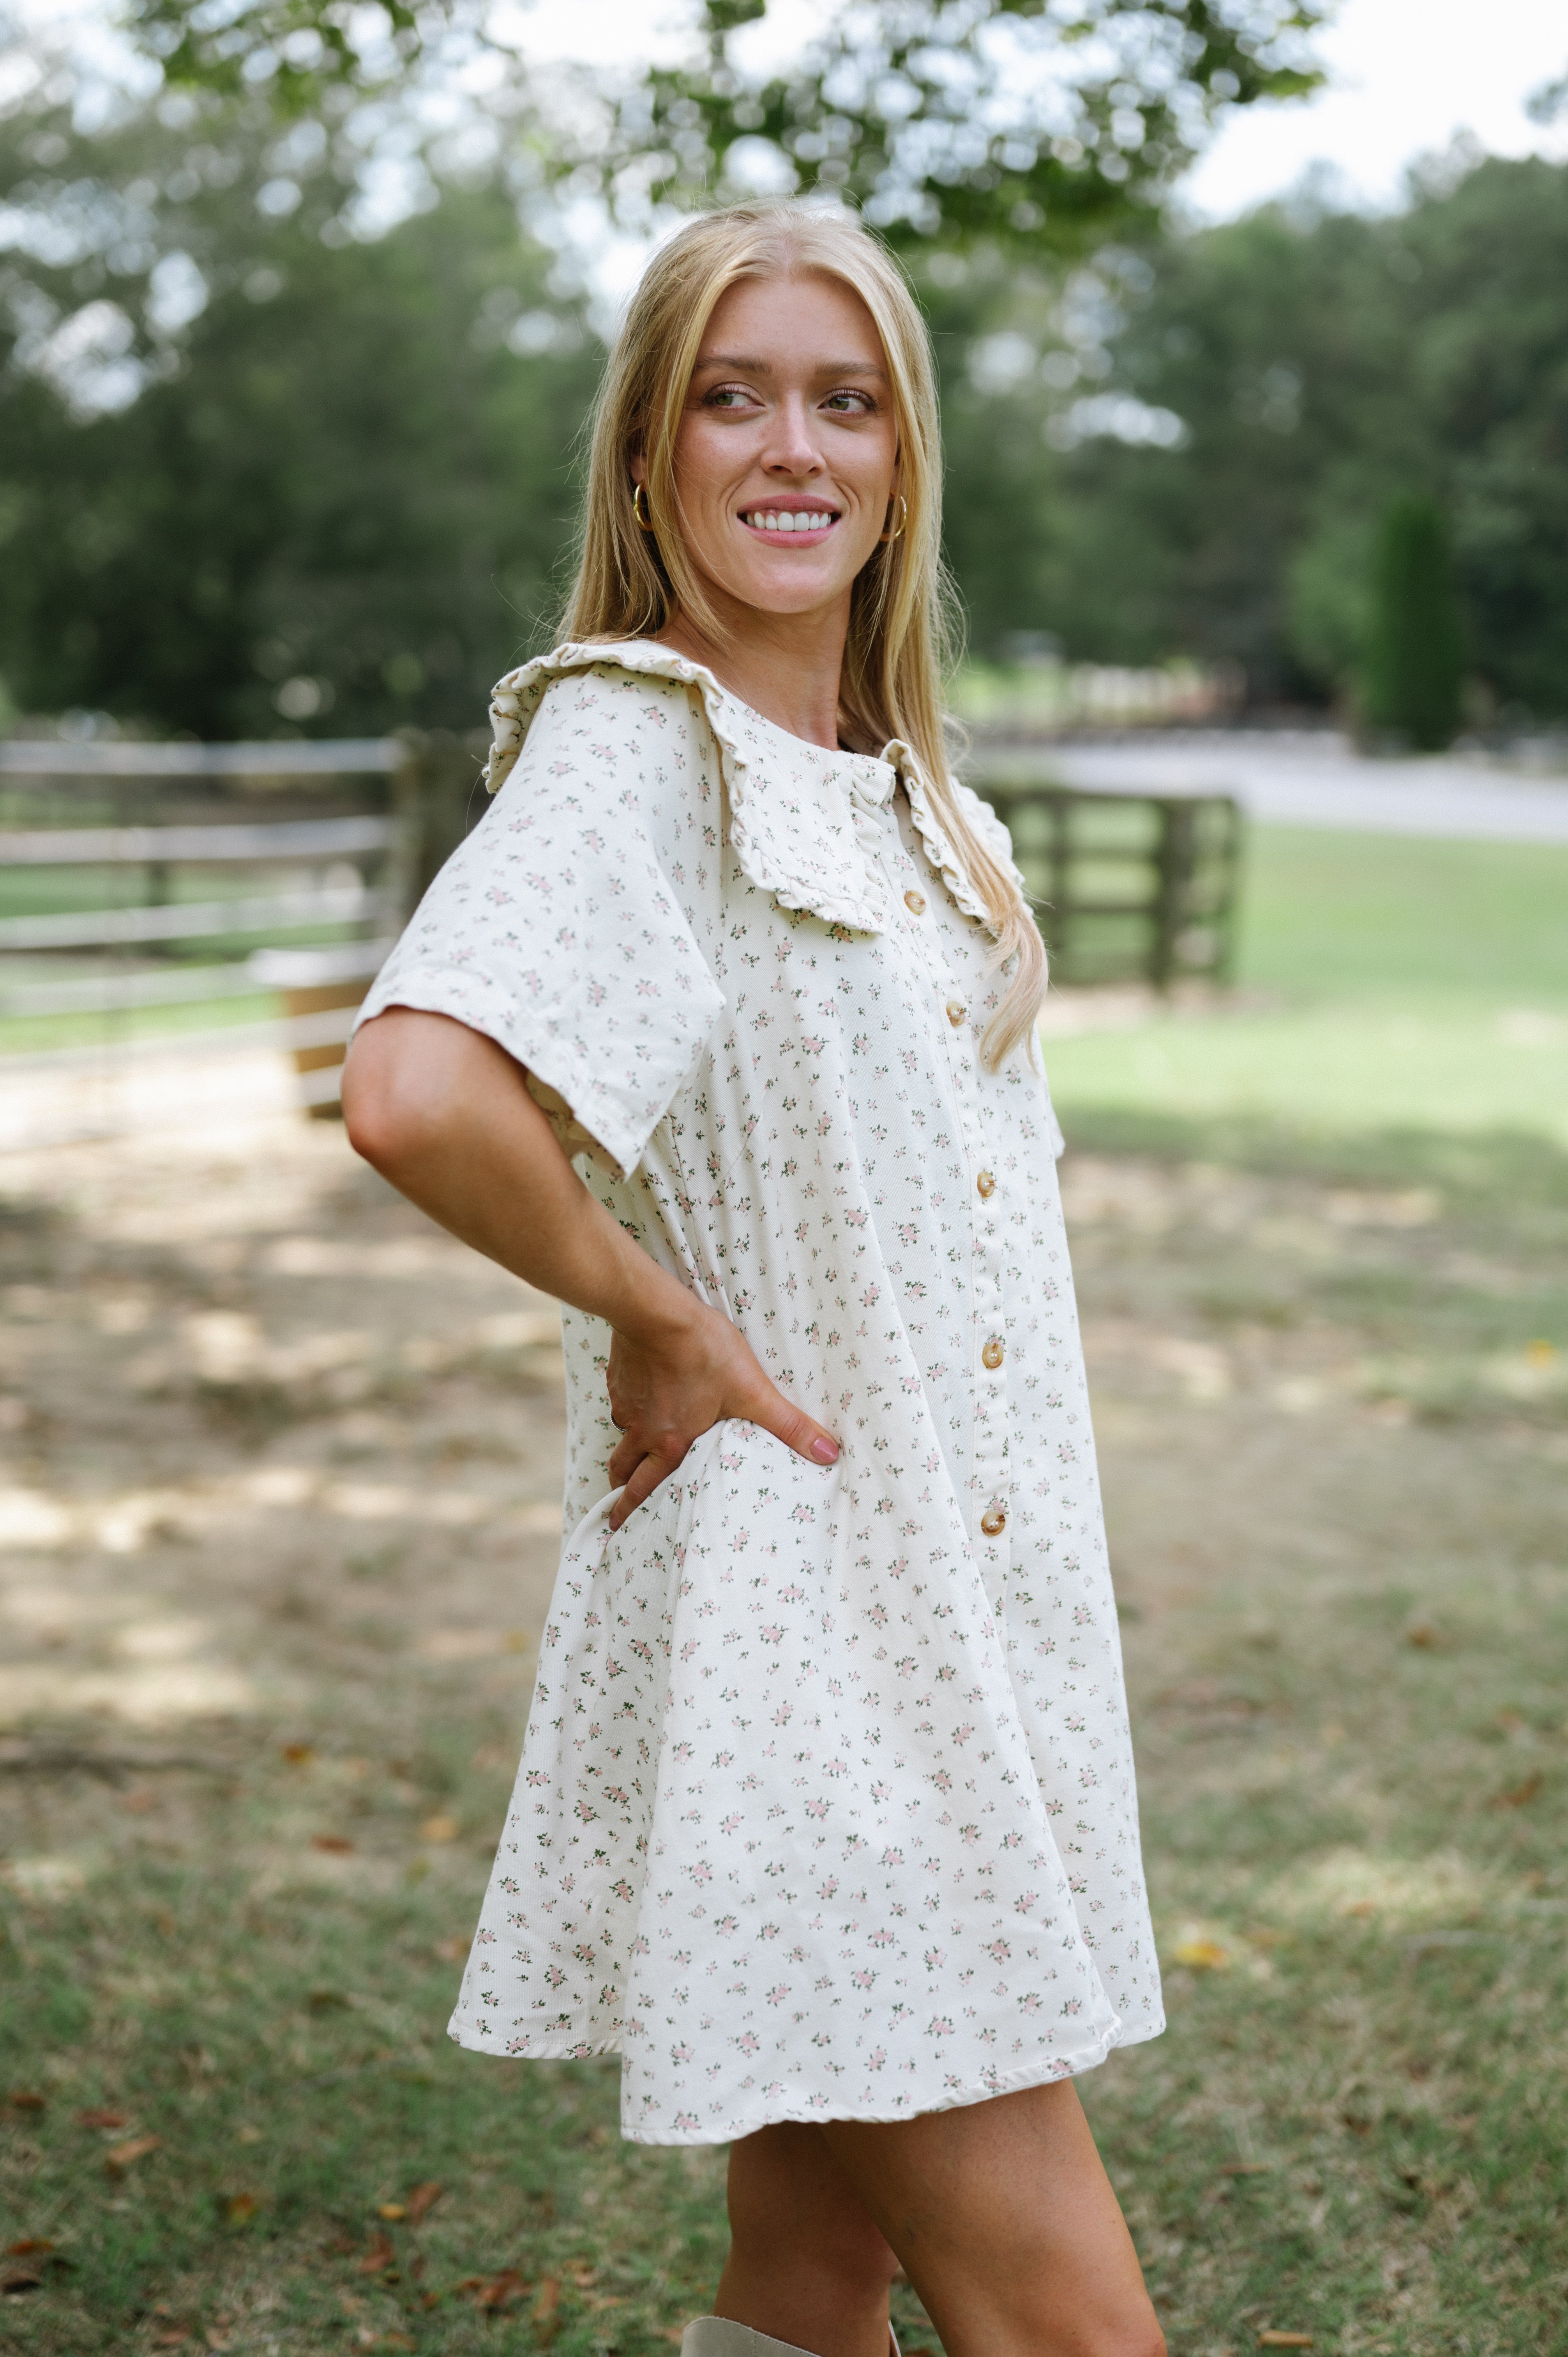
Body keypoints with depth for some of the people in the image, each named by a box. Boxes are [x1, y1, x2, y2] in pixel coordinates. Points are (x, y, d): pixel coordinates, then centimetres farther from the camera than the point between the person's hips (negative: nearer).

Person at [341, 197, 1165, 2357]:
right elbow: (416, 1092, -32)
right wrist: (657, 1320, -18)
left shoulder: (892, 786, 13)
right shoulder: (628, 743, -13)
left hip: (959, 1602, 8)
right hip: (790, 1619, -8)